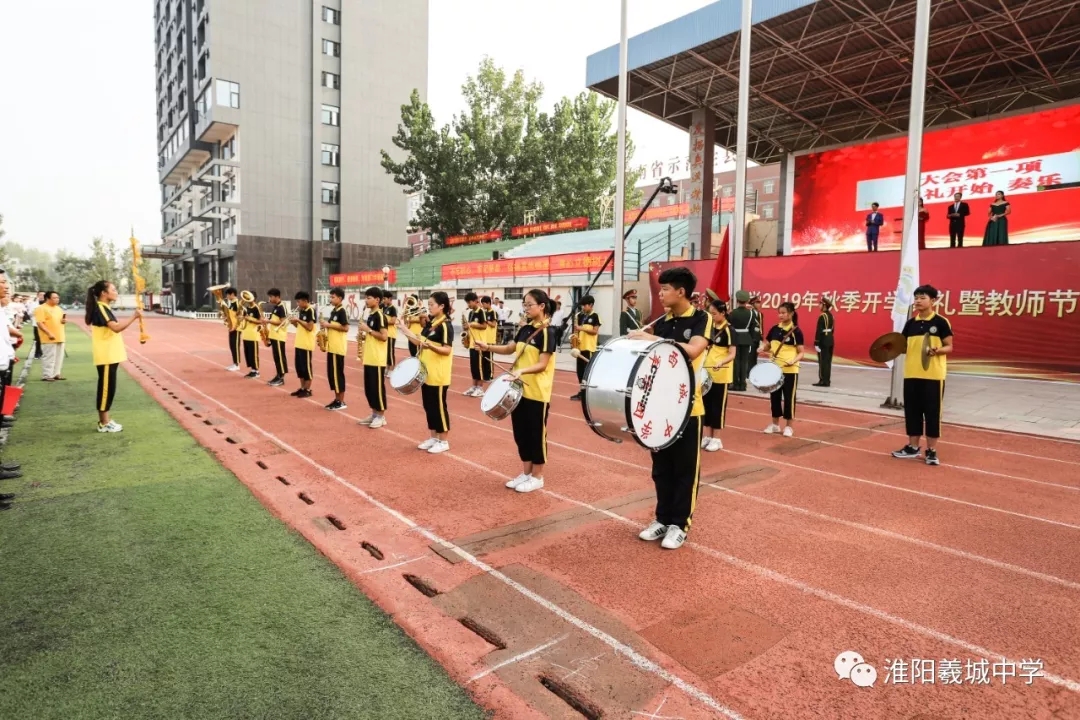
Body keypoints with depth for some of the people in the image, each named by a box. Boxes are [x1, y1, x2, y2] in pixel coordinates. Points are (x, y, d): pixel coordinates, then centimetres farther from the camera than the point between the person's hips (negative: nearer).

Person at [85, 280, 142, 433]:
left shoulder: (104, 308, 16)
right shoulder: (100, 308, -15)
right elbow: (116, 327, -26)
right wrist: (134, 316, -23)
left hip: (110, 356, 10)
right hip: (106, 357, -10)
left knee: (108, 388, 13)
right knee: (106, 388, -4)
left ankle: (105, 420, 20)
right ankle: (104, 424, 3)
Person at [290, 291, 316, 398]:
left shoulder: (311, 311, -13)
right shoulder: (301, 311, 14)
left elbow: (310, 327, -20)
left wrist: (298, 320, -18)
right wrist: (294, 322, 1)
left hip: (307, 344, -9)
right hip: (299, 343, 9)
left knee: (306, 366, -3)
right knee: (299, 365, 12)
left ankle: (308, 390, 5)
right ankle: (302, 388, 22)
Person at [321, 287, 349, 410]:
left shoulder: (342, 311, -12)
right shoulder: (333, 311, 15)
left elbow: (345, 328, -20)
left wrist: (329, 325, -17)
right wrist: (326, 325, 3)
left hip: (338, 347, -9)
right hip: (332, 347, 9)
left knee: (337, 373, -5)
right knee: (331, 373, 12)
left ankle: (341, 402, 1)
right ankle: (337, 399, 19)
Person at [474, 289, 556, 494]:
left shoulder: (547, 332, -14)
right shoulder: (525, 328, 9)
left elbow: (542, 364, -18)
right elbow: (510, 349, 18)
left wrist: (522, 371, -32)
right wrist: (488, 347, 2)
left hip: (537, 393, -8)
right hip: (520, 389, 8)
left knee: (536, 434, 3)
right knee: (521, 433, 13)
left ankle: (537, 477, 15)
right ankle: (526, 473, 26)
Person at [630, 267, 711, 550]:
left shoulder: (701, 319, -8)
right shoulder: (661, 323, 8)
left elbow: (693, 350, -26)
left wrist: (652, 339, -26)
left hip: (687, 406, -5)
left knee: (685, 468, 6)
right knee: (661, 467, 13)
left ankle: (680, 524, 16)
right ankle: (662, 518, 25)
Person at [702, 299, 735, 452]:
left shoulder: (728, 330, -11)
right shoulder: (710, 327, 8)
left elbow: (732, 354, -16)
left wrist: (721, 363, -34)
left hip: (721, 374, -7)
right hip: (707, 372, 7)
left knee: (718, 406, 0)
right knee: (706, 404, 10)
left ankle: (716, 439, 9)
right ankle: (707, 436, 19)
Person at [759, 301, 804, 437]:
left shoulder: (796, 331, -9)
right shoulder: (774, 329, 5)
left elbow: (801, 353, -8)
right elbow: (766, 346, 14)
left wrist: (793, 361, -26)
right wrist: (764, 351, -8)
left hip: (790, 370, -5)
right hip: (775, 368, 5)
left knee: (789, 397, 2)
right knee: (775, 396, 11)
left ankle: (789, 426, 12)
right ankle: (775, 424, 23)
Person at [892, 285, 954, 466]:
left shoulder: (941, 322, -4)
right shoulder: (910, 323, 9)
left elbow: (949, 347, -3)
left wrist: (937, 351, -23)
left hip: (933, 375, -5)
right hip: (911, 374, 5)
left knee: (932, 411, 1)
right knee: (912, 410, 9)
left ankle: (931, 450, 10)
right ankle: (912, 447, 20)